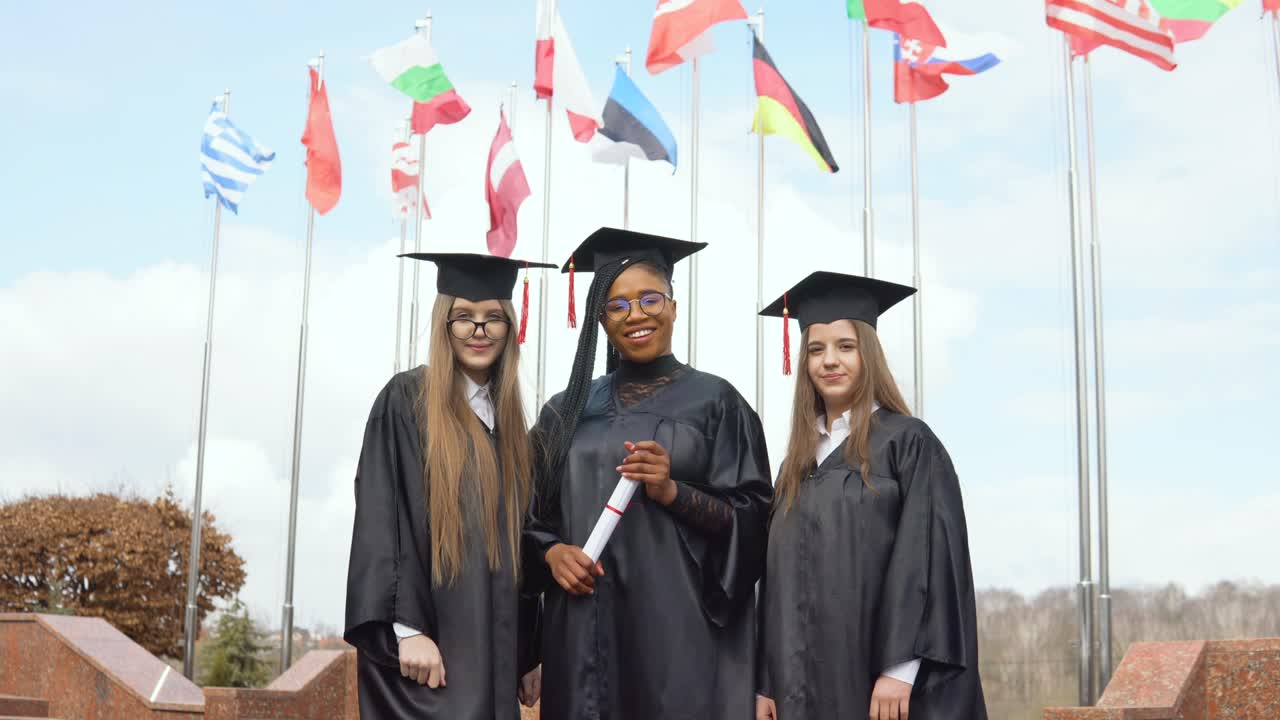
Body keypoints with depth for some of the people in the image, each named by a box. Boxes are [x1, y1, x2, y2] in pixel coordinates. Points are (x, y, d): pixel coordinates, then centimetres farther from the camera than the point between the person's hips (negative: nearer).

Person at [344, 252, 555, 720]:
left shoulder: (507, 418, 15)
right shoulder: (407, 399, -4)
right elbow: (384, 516, -12)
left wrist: (527, 653, 13)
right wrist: (408, 628, -21)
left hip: (493, 650, 6)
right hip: (426, 645, -6)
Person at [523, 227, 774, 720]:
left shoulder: (714, 400, 2)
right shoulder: (567, 411, 11)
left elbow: (752, 520, -2)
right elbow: (531, 520, 14)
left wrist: (671, 491, -15)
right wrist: (551, 553, -7)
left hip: (680, 630, -3)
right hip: (584, 634, 3)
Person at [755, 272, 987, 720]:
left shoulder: (908, 441, -2)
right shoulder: (798, 462, 15)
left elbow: (929, 554, -11)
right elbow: (779, 574, 13)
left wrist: (899, 669, -20)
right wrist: (767, 683, 6)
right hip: (806, 684, 5)